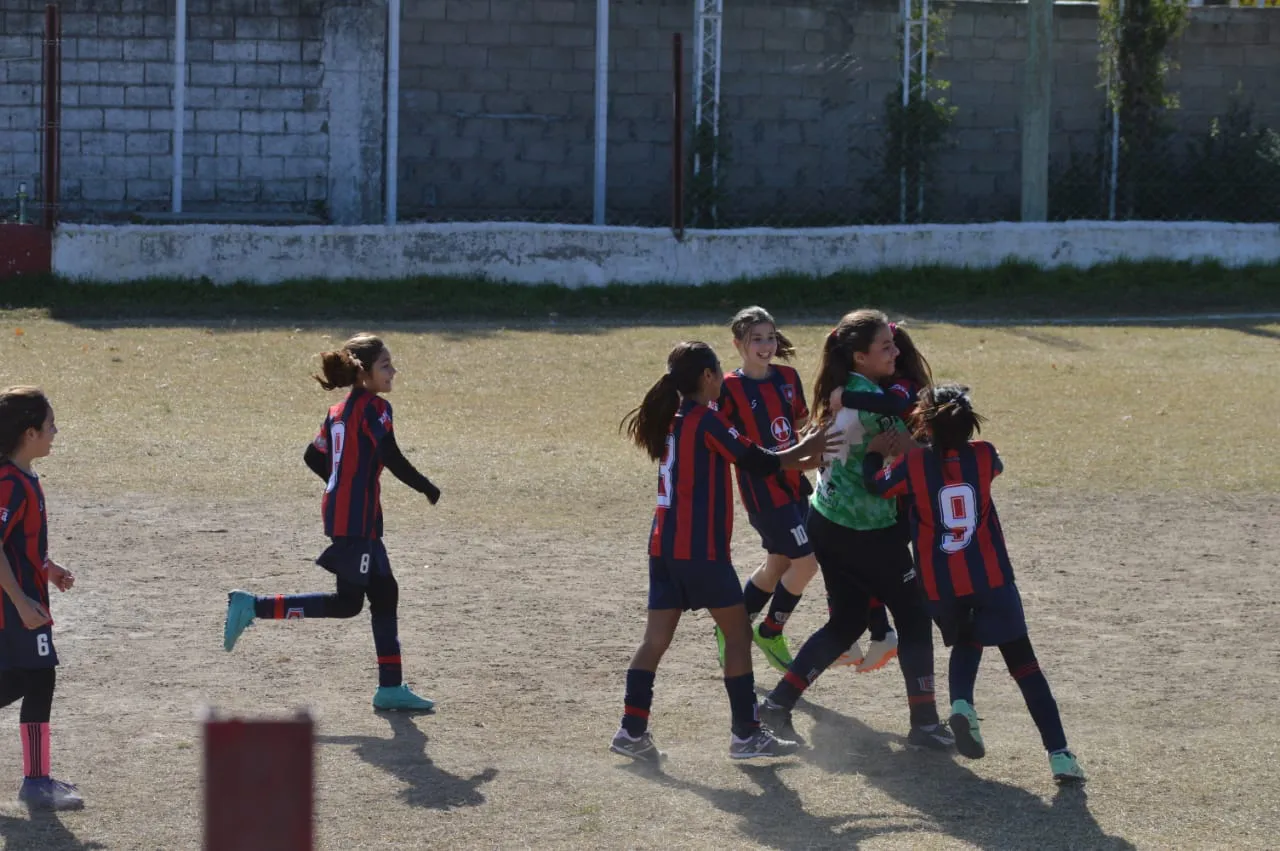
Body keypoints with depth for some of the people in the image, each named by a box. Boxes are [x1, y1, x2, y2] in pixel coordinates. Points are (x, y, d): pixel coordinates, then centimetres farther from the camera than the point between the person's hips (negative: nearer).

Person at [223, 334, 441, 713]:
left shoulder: (339, 411, 14)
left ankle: (391, 687, 12)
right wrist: (427, 488, -6)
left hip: (338, 509, 10)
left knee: (384, 594, 11)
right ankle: (254, 607, -8)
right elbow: (393, 459, -18)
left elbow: (314, 457, 17)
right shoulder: (375, 408, -12)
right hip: (356, 520, -10)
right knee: (347, 602, -4)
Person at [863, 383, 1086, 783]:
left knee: (965, 643, 29)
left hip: (940, 585, 0)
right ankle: (1059, 754, -2)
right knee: (1022, 661, 7)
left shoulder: (913, 465, -9)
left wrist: (874, 451, 31)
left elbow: (874, 484, 10)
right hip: (991, 579, 0)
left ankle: (961, 703, -3)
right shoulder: (983, 455, -4)